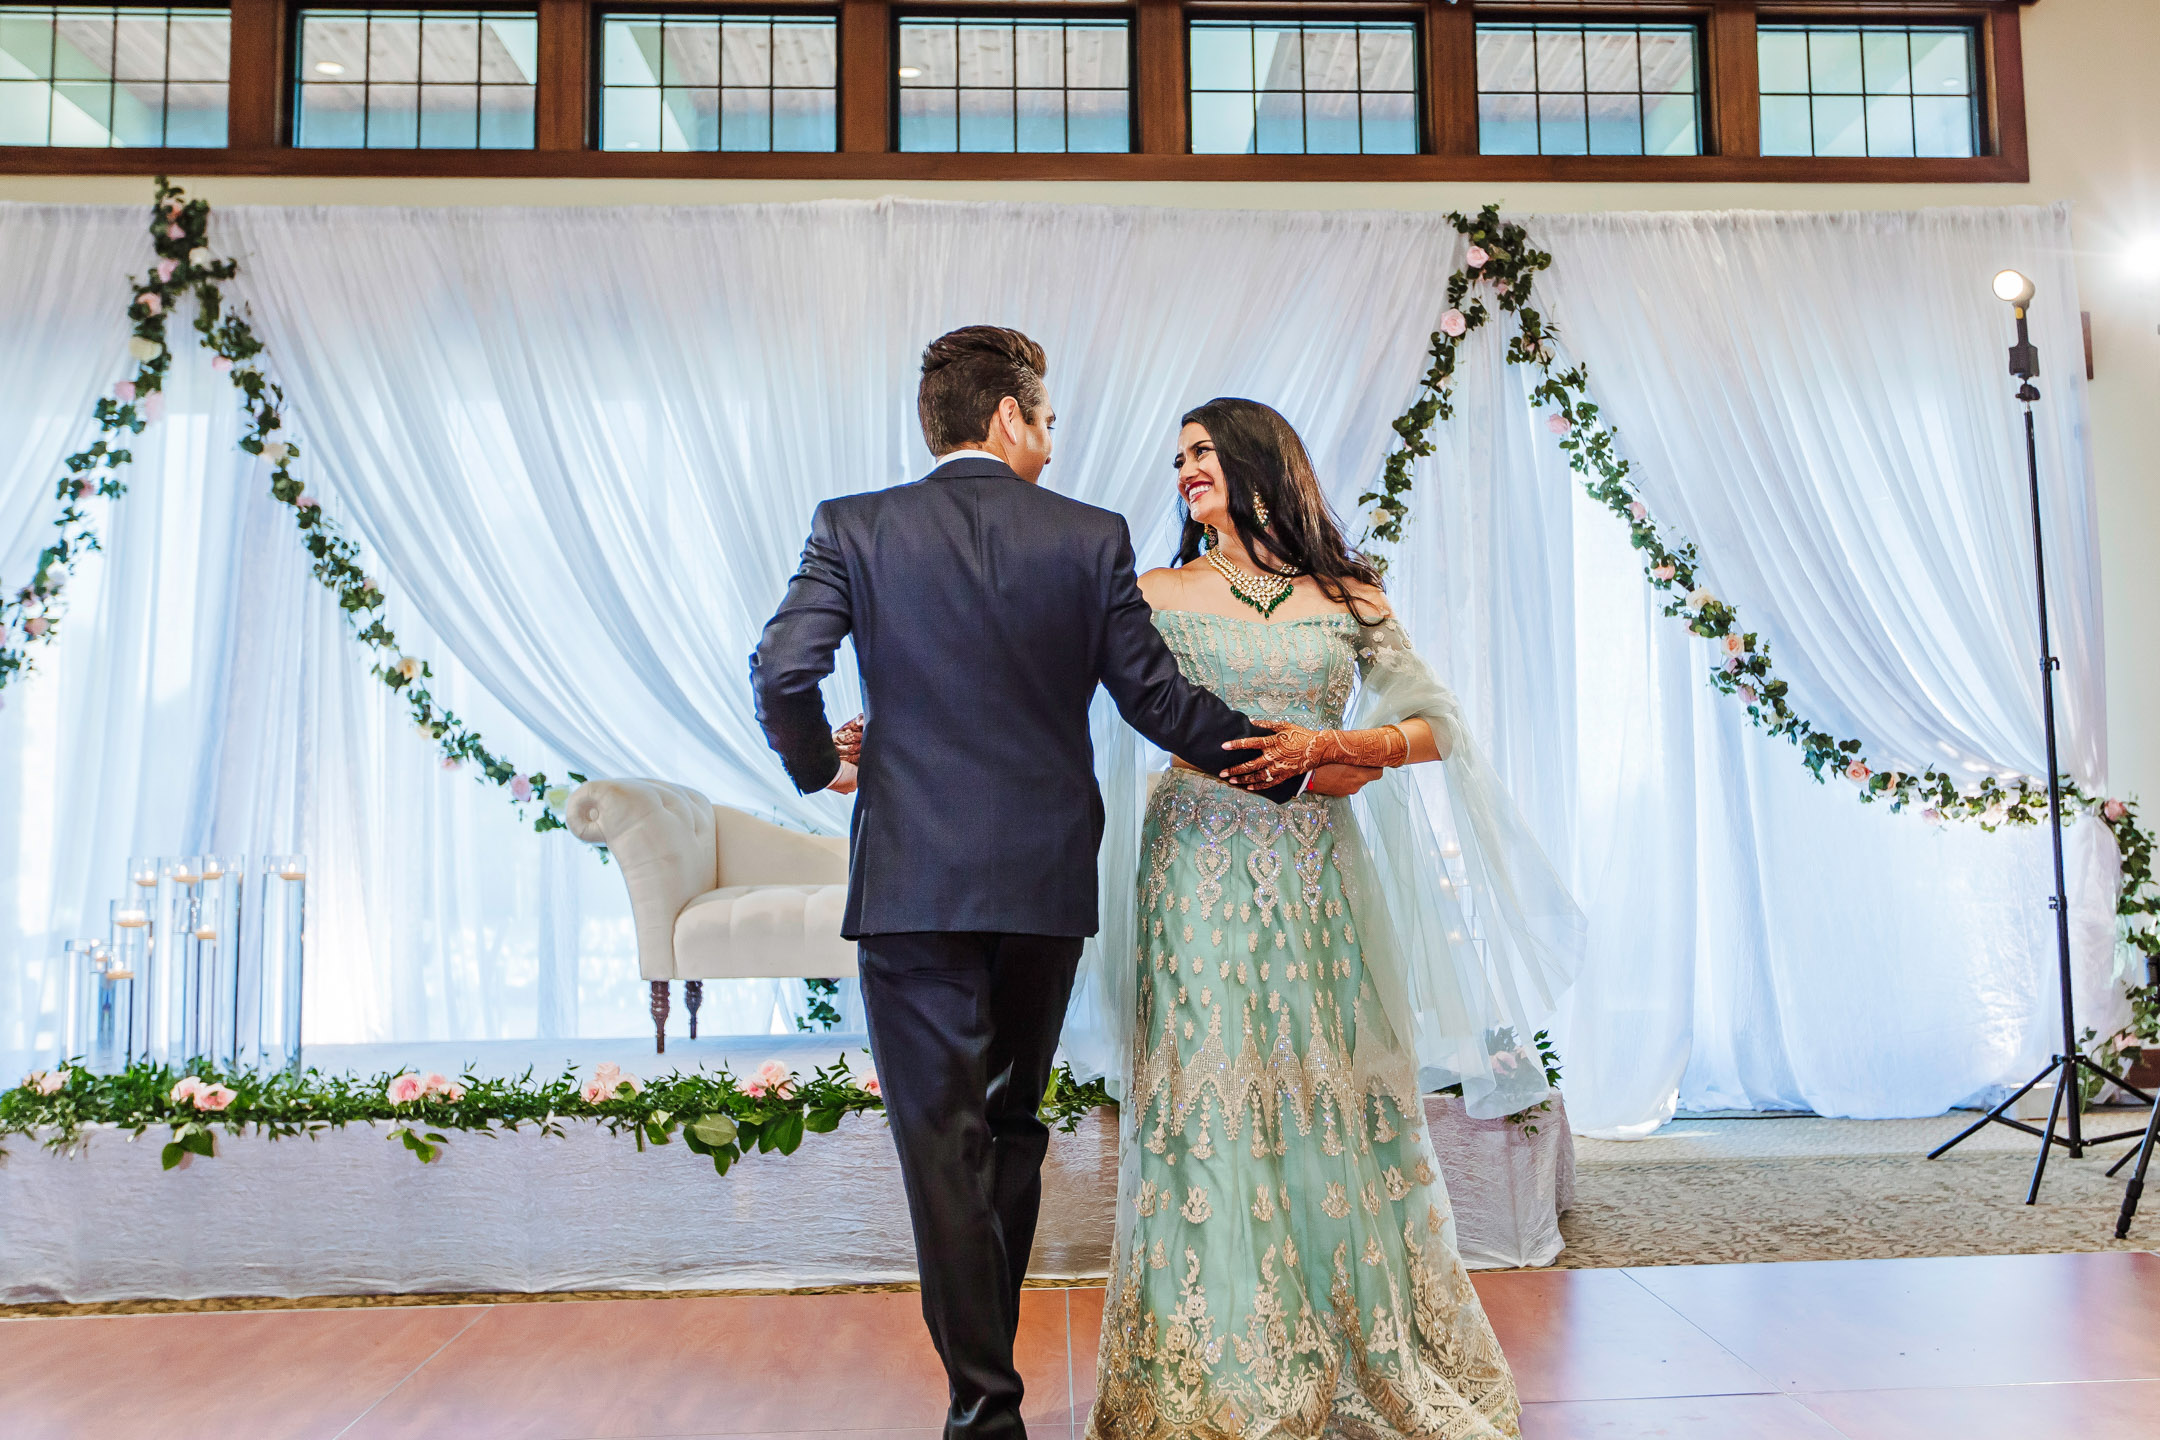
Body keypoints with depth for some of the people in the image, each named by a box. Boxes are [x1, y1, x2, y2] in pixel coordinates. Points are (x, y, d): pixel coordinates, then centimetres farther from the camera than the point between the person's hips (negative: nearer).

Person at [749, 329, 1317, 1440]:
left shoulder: (854, 527, -1)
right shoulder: (1091, 537, 1)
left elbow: (782, 671, -10)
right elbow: (1156, 699, -1)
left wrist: (819, 767, 10)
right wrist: (1288, 766, 13)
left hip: (913, 879, -2)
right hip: (1046, 882, 2)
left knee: (943, 1144, 4)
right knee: (1009, 1130, 19)